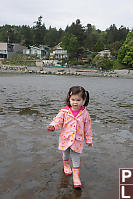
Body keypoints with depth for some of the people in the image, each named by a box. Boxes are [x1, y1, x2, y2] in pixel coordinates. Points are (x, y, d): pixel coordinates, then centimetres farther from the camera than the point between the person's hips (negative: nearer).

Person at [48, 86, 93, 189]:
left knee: (76, 158, 2)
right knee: (65, 154, 24)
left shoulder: (85, 114, -10)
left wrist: (89, 140, 7)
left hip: (77, 140, -1)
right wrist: (53, 126, -40)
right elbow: (58, 120, -17)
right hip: (65, 139, 2)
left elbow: (88, 128, -1)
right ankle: (66, 165, 52)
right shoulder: (64, 111, -11)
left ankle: (76, 176, 14)